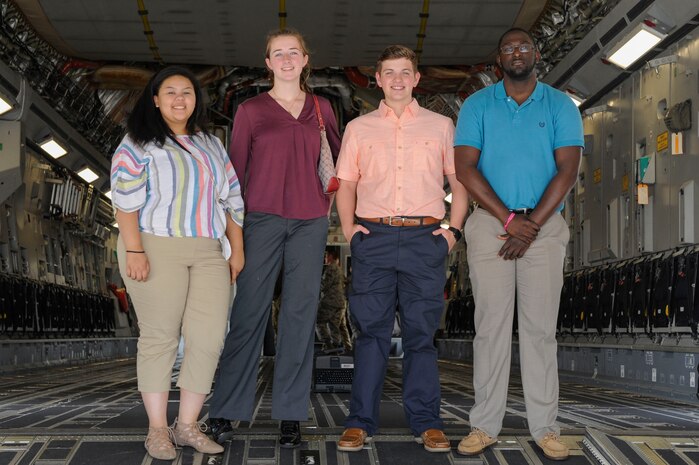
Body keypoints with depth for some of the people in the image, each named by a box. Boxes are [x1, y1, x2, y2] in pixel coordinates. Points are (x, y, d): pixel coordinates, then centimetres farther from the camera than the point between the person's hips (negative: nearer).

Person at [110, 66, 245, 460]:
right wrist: (134, 250, -16)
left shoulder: (211, 145, 19)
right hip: (157, 249, -4)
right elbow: (125, 199, -7)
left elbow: (232, 198, 18)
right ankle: (158, 429, 7)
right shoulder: (139, 144, 2)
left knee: (210, 337, -3)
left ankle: (187, 425, 8)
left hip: (209, 253, 5)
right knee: (160, 337, -2)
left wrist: (237, 248, 12)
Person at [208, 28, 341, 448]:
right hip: (262, 218, -2)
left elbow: (341, 156, 25)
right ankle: (226, 410, 4)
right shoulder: (251, 110, 7)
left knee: (301, 315, 1)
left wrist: (332, 193, 10)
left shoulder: (322, 108, 13)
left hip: (310, 222, 2)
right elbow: (236, 169, 6)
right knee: (249, 313, -4)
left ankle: (291, 414, 6)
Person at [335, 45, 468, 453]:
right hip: (373, 238, 1)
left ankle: (427, 422, 9)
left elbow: (459, 181, 13)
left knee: (422, 332, 1)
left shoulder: (441, 126, 13)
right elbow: (346, 182, 17)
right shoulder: (359, 128, 15)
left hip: (425, 238, 0)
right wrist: (347, 226, 3)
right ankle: (361, 421, 5)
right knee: (371, 330, 0)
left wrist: (454, 229, 2)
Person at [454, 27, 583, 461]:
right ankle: (485, 425, 4)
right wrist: (510, 219, -11)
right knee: (491, 324, -1)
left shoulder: (561, 106, 7)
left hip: (545, 225, 0)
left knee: (540, 326, 0)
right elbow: (465, 168, -2)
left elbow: (568, 170, -1)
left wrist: (532, 225, -10)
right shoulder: (478, 105, 7)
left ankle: (545, 426, 6)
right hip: (490, 222, 0)